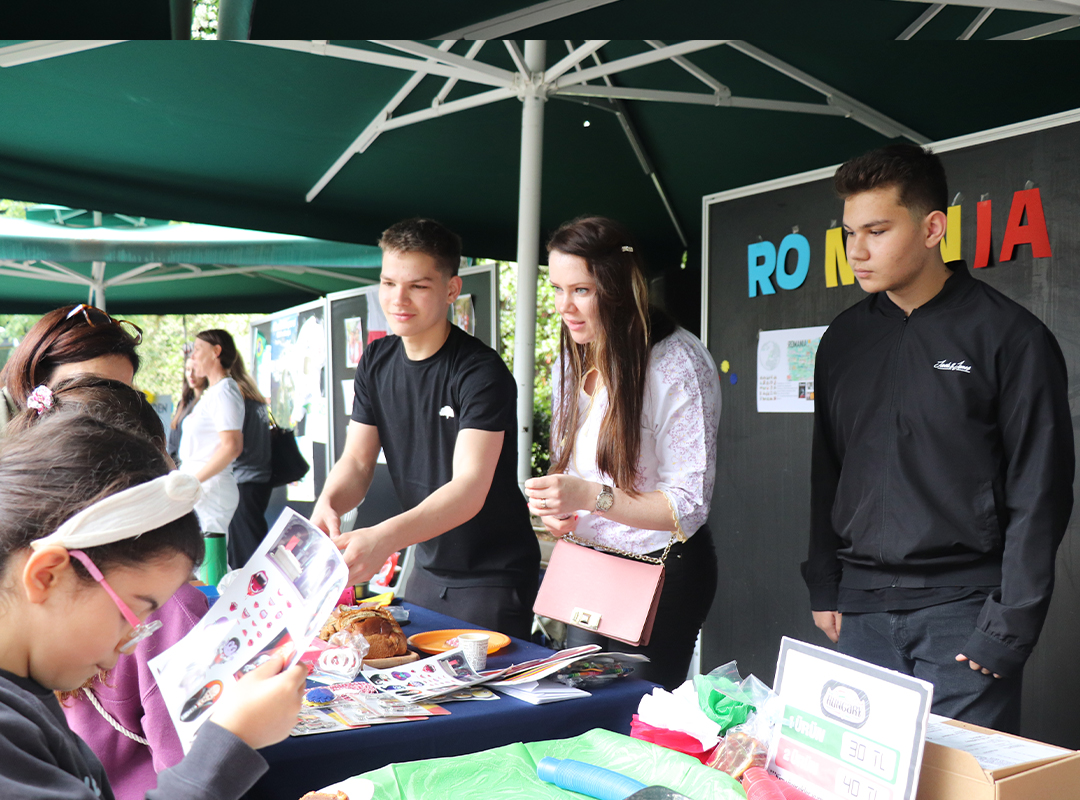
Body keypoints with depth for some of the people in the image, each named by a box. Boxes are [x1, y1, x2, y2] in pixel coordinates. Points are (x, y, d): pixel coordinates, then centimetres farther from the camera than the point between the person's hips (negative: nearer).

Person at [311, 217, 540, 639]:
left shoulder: (481, 372, -21)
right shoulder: (376, 362, 2)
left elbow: (470, 489, -30)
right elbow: (356, 462, 1)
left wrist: (385, 537, -45)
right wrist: (327, 503, -22)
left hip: (495, 577, -6)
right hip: (427, 568, 6)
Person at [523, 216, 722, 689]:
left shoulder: (677, 363, -17)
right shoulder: (571, 364, 6)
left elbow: (689, 505, -19)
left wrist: (592, 496, -30)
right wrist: (557, 509, -5)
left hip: (662, 571, -6)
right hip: (587, 563, 7)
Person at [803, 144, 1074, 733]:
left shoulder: (1009, 337, -5)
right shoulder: (843, 339, 10)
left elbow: (1039, 494, -7)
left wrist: (1007, 627, -10)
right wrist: (824, 587, 10)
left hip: (962, 610, -4)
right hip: (862, 608, 5)